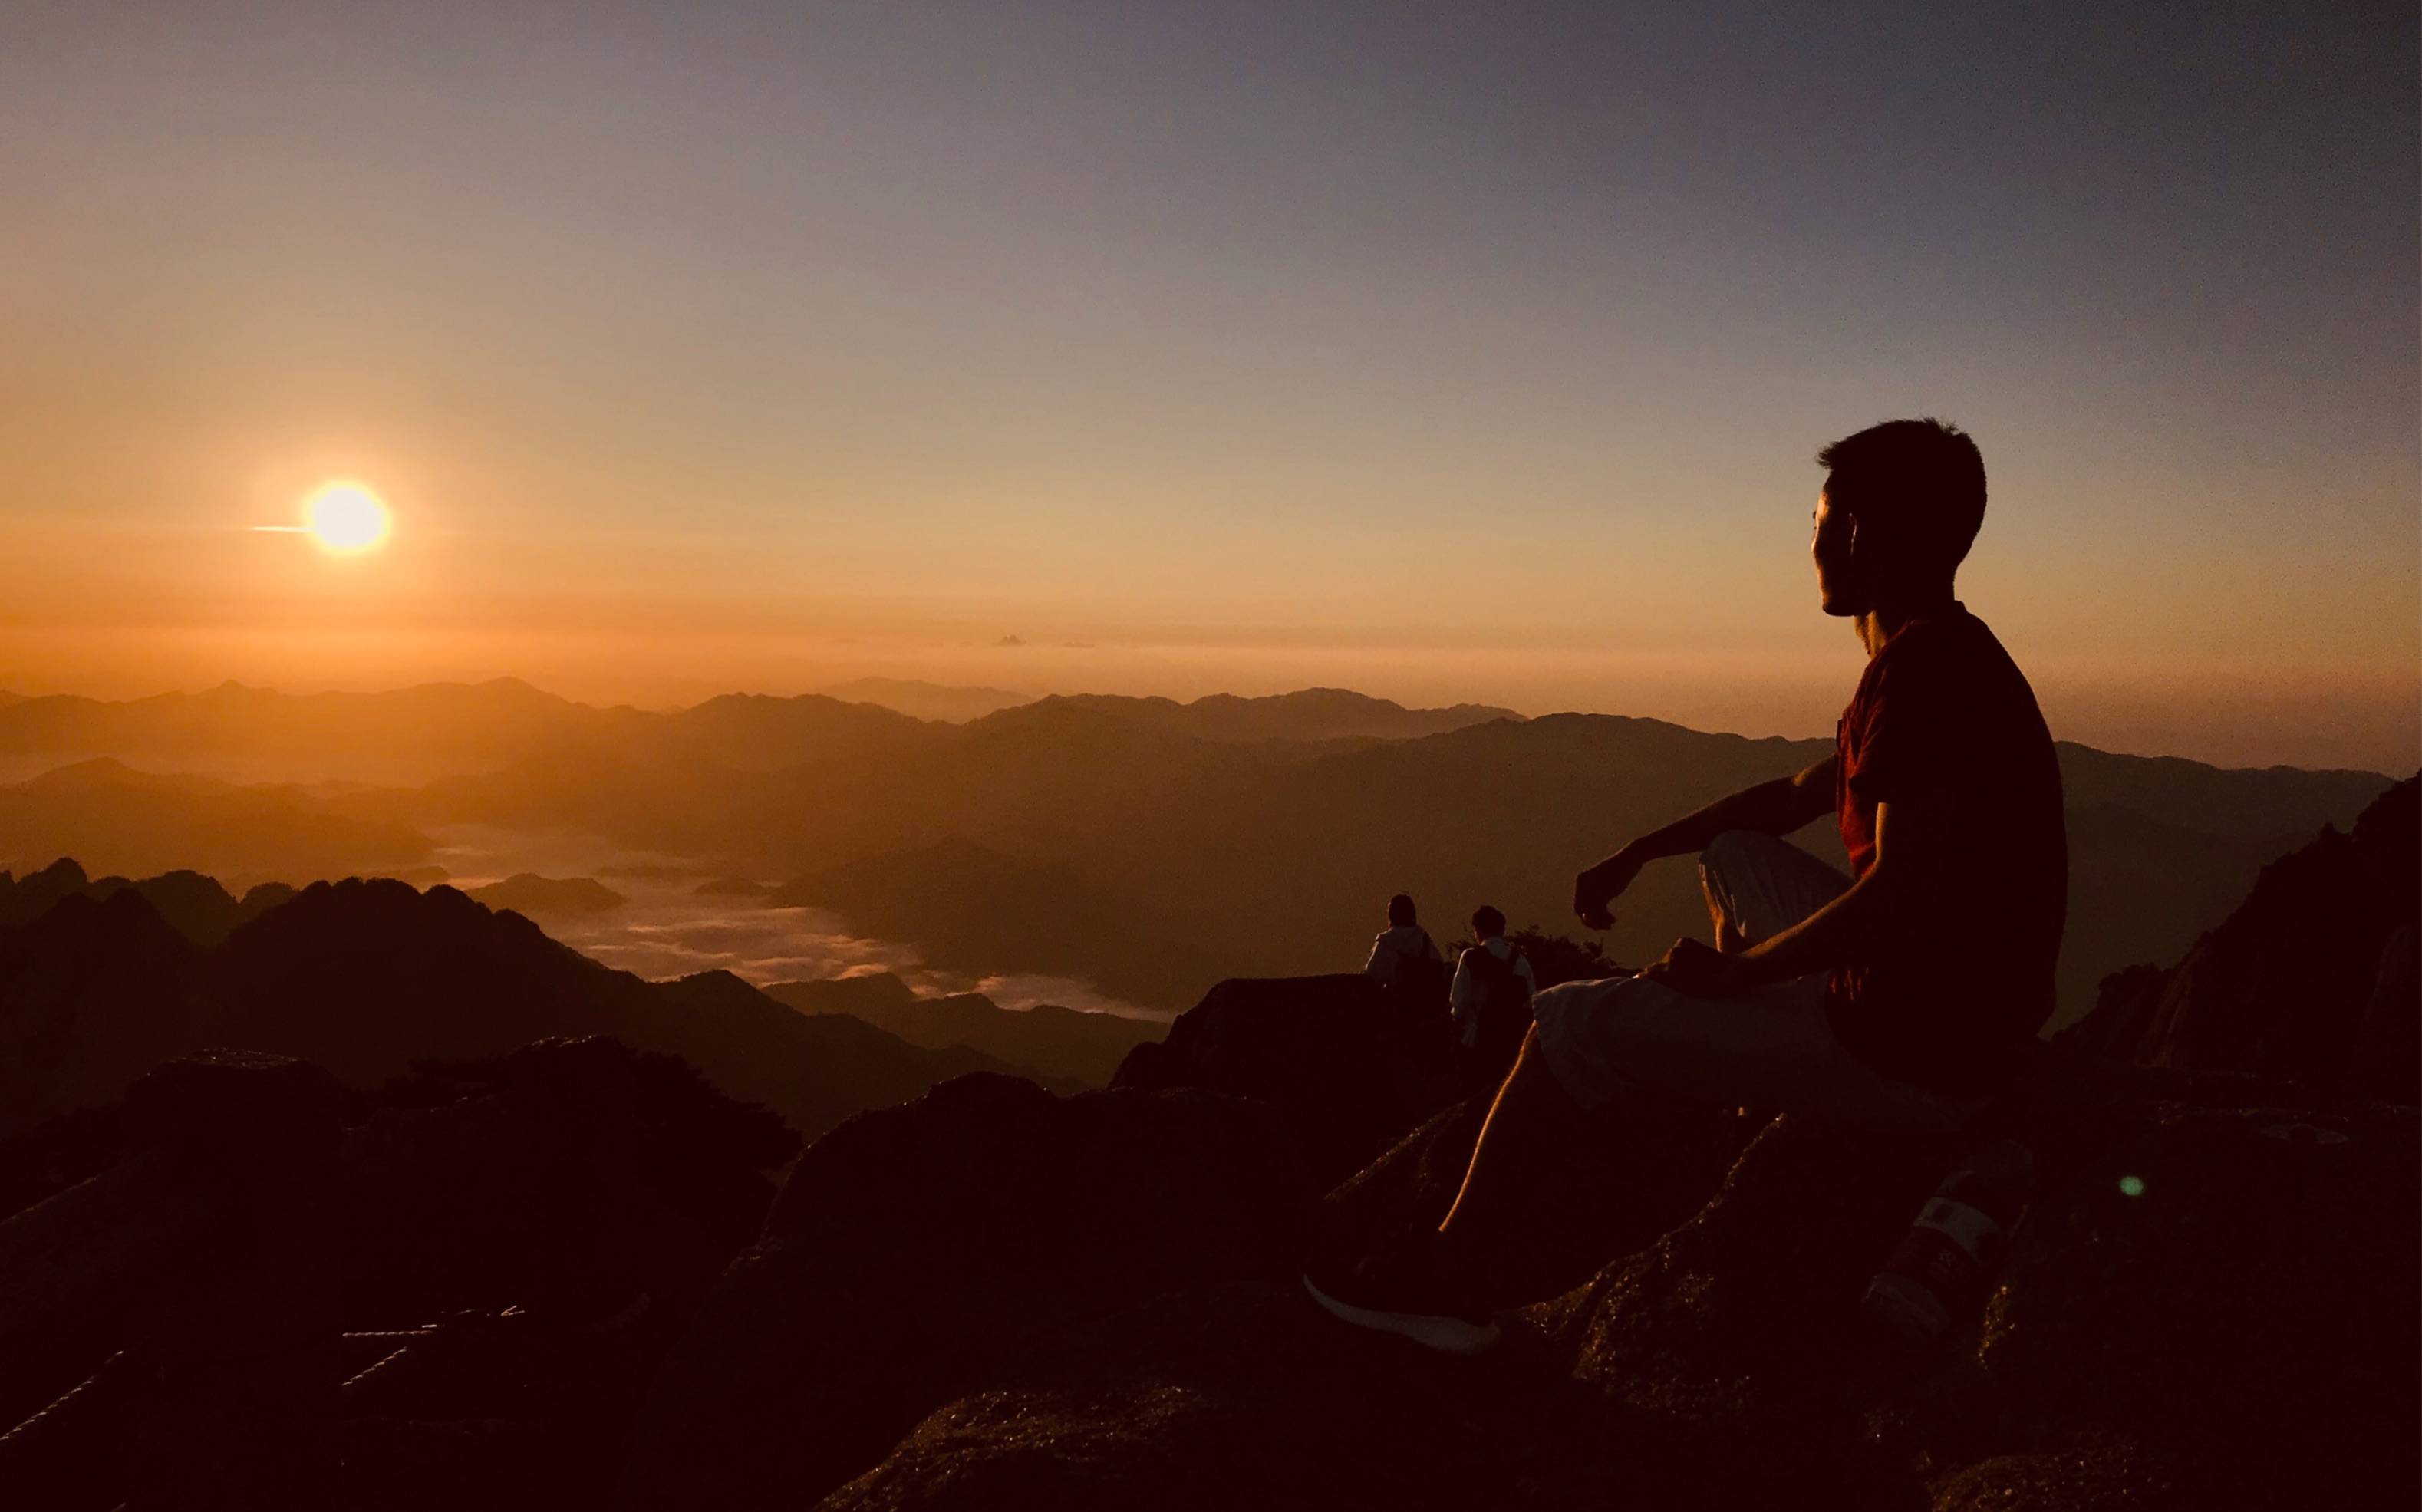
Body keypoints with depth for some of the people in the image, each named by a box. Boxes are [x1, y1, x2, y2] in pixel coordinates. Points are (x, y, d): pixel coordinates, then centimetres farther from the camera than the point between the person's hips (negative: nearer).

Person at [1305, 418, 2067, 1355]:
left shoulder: (1926, 671, -21)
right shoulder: (1951, 657, 12)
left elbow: (1901, 890, -31)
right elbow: (1800, 795, 23)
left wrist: (1737, 969, -17)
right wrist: (1640, 852, 20)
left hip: (1913, 1058, -10)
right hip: (1951, 1018, 10)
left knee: (1571, 1022, -5)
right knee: (1730, 855, 27)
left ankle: (1443, 1278, 9)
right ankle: (1738, 1087, 38)